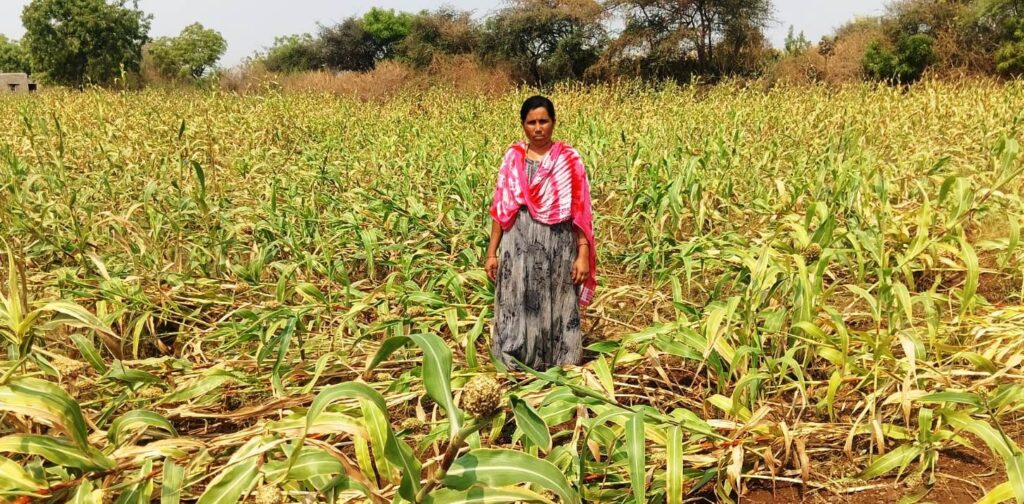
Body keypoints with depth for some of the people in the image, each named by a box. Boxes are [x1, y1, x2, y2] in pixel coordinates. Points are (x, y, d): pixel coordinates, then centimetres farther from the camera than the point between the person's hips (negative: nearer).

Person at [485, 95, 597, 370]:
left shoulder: (569, 159, -1)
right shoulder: (512, 157, 5)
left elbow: (581, 211, -3)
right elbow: (500, 208, 7)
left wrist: (583, 255, -9)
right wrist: (492, 252, 5)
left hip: (558, 246, -2)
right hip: (519, 244, 2)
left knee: (557, 309, 5)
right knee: (517, 308, 4)